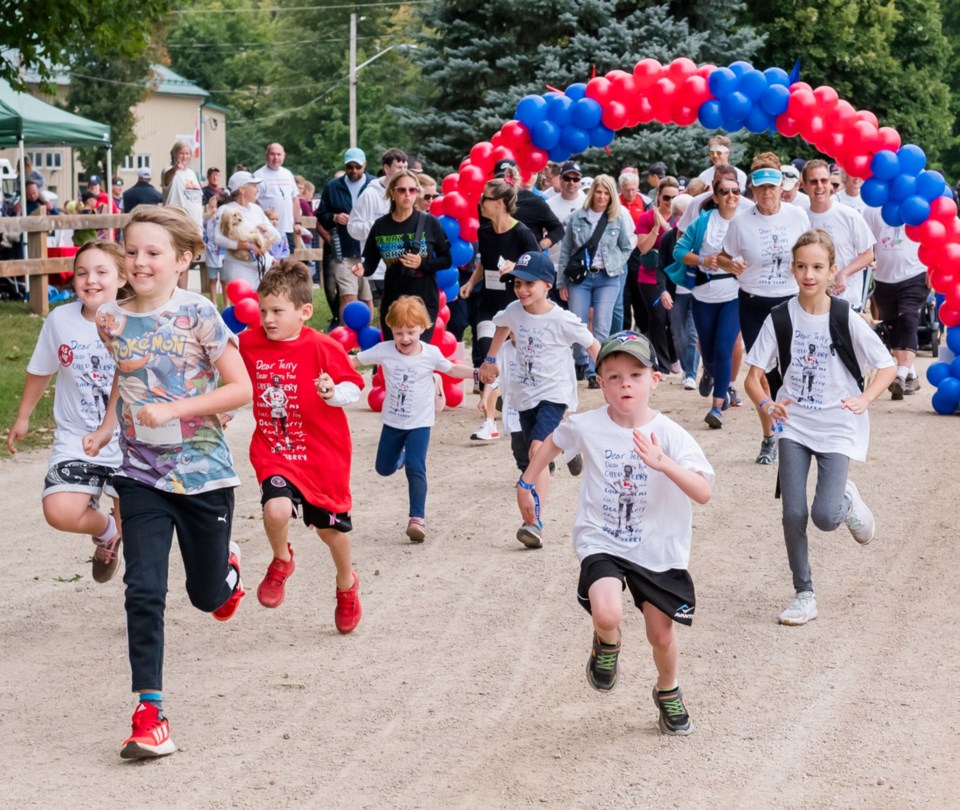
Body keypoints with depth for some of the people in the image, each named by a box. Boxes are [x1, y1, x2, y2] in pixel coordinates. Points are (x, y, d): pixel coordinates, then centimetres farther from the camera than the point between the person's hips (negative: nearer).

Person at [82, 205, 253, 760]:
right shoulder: (113, 320, 0)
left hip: (203, 473, -2)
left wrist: (172, 410, -22)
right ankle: (150, 714, -6)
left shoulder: (199, 315, -13)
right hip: (142, 475, 2)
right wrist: (109, 425, 6)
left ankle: (228, 565, 50)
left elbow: (241, 388, -15)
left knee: (208, 595, 12)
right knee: (144, 593, -10)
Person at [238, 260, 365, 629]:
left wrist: (334, 393, -30)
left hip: (322, 452, -2)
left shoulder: (322, 348, -16)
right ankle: (281, 561, 8)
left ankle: (347, 583, 44)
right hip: (273, 451, 2)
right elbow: (240, 385, 16)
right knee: (277, 508, -26)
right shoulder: (249, 343, -4)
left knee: (330, 524, 13)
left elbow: (353, 387, -11)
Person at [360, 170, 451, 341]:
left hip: (425, 301, -3)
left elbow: (447, 260, -1)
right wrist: (362, 269, -17)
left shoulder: (429, 223, -5)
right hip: (392, 302, 3)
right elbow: (371, 263, 5)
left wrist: (422, 263, -16)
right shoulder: (381, 226, 2)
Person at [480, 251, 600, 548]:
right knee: (537, 455, 13)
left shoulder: (562, 320, -17)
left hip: (554, 393, -6)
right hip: (526, 394, 6)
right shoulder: (514, 311, -3)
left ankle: (534, 522, -29)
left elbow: (592, 345, -8)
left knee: (537, 449, -23)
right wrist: (490, 360, 24)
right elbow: (502, 327, 21)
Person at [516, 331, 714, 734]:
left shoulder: (670, 435, -14)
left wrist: (663, 463, -39)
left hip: (658, 550, 0)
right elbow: (553, 441, 15)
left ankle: (667, 693, 42)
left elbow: (703, 492, -25)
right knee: (607, 614, -26)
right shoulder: (587, 426, -9)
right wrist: (526, 483, 18)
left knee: (661, 634, 9)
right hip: (602, 543, 0)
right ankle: (606, 643, 12)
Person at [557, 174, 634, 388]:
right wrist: (561, 283, 3)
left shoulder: (618, 221, 3)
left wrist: (616, 266, 1)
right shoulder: (577, 218, 3)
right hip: (580, 277, 0)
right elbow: (565, 251, 6)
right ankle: (583, 365, 17)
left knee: (601, 328, -7)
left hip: (607, 279, 0)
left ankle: (595, 372, -2)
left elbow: (626, 248, 16)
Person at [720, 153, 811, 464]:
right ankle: (769, 438, 16)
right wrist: (731, 265, -16)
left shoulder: (798, 216, -1)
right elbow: (723, 257, 5)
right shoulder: (741, 222, -4)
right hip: (754, 305, 0)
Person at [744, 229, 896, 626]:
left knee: (825, 516, -14)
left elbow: (888, 366, -4)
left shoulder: (846, 320, -10)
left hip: (836, 427, -2)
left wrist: (863, 399, -21)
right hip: (794, 425, 2)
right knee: (793, 514, -5)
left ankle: (848, 502, 23)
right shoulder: (780, 318, -6)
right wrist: (766, 403, -25)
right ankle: (804, 595, 13)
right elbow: (753, 376, -4)